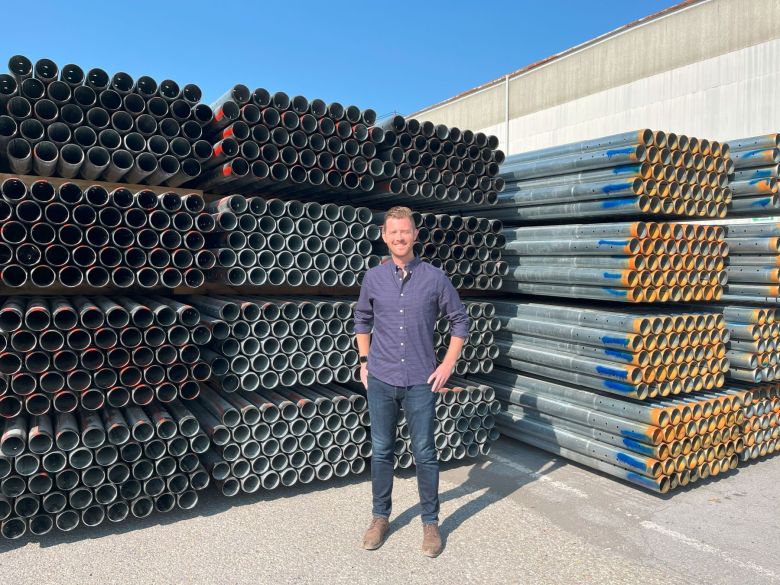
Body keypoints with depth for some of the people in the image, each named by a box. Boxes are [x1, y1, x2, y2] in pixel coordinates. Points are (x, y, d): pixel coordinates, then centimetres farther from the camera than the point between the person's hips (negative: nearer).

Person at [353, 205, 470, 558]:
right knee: (381, 452, 12)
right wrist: (364, 361, 9)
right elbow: (362, 320, 16)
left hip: (421, 381, -2)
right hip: (381, 380, 2)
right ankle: (380, 517, 30)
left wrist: (448, 364, 0)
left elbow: (459, 321, 5)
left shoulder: (434, 278, -3)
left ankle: (430, 522, 25)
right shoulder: (373, 278, 2)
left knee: (425, 453, 6)